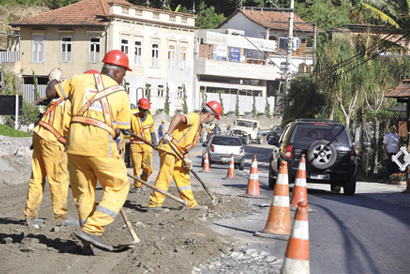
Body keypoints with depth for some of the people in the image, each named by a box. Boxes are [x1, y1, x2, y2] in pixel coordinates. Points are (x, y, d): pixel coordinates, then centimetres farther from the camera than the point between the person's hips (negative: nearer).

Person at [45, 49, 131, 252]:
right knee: (118, 187, 9)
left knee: (83, 191, 15)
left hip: (74, 143, 4)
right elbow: (117, 132, 6)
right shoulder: (121, 94, 5)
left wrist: (53, 83, 37)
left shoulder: (79, 80, 8)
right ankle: (91, 229, -4)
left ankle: (90, 239, 19)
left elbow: (51, 93, 16)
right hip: (101, 144, -4)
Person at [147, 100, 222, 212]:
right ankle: (154, 204, -10)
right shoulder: (194, 117, -14)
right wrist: (169, 133, -39)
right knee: (165, 177, -12)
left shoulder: (199, 126, 18)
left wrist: (186, 158, 6)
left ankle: (191, 204, 21)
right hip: (168, 148, -10)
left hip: (177, 152, 11)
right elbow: (178, 117, -32)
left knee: (183, 176, 14)